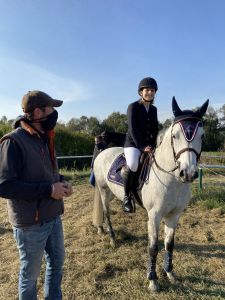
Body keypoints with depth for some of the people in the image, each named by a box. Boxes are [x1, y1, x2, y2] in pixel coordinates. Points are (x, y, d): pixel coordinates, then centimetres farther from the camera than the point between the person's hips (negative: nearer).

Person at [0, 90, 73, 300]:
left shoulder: (43, 139, 5)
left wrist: (61, 182, -3)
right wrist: (48, 189, -26)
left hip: (53, 217, 8)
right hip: (30, 223, -8)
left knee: (57, 261, 25)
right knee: (30, 274, 15)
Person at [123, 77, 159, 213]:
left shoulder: (154, 109, 12)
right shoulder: (133, 107, -6)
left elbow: (155, 129, 14)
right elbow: (133, 130, -15)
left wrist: (154, 145, -1)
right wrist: (142, 146, -23)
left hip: (150, 144, 7)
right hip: (133, 143, -6)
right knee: (133, 164, -35)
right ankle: (127, 196, -14)